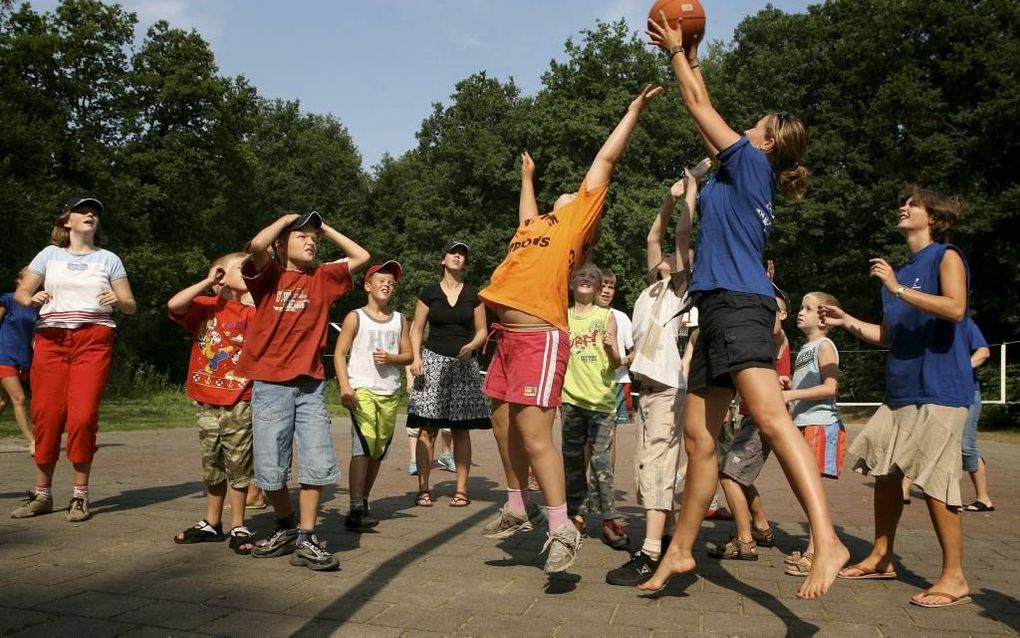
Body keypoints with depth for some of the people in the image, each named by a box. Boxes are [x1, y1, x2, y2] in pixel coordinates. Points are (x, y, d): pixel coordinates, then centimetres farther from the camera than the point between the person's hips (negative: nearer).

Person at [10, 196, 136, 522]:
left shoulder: (108, 259, 12)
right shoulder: (50, 254, 14)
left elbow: (131, 306, 8)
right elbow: (20, 292, 11)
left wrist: (117, 301, -15)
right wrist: (32, 299, -12)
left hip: (93, 340, -1)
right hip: (51, 340, 1)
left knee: (83, 416, -10)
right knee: (46, 415, -1)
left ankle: (80, 495, 3)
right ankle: (42, 494, 13)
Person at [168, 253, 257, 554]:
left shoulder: (251, 313, 2)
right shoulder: (205, 306, 0)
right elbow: (174, 305, -17)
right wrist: (207, 282, -13)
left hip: (239, 403, -1)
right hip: (206, 402, 1)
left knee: (238, 466, 3)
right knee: (212, 466, 14)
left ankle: (238, 528, 14)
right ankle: (211, 523, 29)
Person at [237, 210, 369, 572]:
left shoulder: (322, 278, 12)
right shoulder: (269, 275, 3)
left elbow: (361, 256, 14)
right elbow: (257, 245, -17)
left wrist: (326, 229, 14)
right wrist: (286, 219, -1)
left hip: (311, 384, 3)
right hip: (270, 385, -2)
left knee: (319, 464, -5)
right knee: (270, 470, 2)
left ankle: (305, 540, 5)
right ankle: (286, 529, 25)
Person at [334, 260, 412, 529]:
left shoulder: (399, 320, 14)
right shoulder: (355, 317, 2)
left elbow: (408, 355, 14)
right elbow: (339, 353, -1)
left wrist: (391, 358, -8)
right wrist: (345, 386, -13)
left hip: (390, 391, 5)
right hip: (362, 388, -5)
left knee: (379, 449, 7)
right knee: (363, 445, -17)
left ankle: (363, 502, 20)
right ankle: (356, 510, -19)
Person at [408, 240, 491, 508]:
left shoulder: (473, 294, 11)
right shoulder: (429, 293, 8)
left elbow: (482, 331, 11)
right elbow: (417, 330, 8)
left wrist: (471, 346, -10)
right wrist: (416, 358, -7)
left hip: (463, 364, 1)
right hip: (434, 360, -1)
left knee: (461, 430, 2)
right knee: (428, 428, -6)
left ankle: (461, 490, 6)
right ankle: (423, 489, -3)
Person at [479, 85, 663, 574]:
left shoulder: (578, 219, 6)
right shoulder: (534, 227, 24)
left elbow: (606, 159, 8)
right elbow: (528, 210, 49)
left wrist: (634, 109, 13)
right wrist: (527, 175, 61)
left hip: (540, 339, -8)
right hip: (507, 338, 8)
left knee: (534, 435, -12)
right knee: (504, 430, 14)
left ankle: (562, 529, -2)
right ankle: (518, 507, 29)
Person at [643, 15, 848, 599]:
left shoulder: (751, 163, 3)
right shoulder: (743, 174, 24)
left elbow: (700, 107, 10)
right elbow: (705, 116, 35)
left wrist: (676, 51, 23)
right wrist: (690, 61, 41)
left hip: (739, 304, -9)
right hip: (719, 309, 10)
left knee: (769, 414, -26)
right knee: (699, 434, 8)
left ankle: (827, 540, -33)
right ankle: (681, 551, 14)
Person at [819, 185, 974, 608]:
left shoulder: (946, 256, -1)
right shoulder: (900, 270, 20)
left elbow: (955, 308, -20)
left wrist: (898, 288, -20)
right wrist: (848, 322, 11)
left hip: (939, 389, -8)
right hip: (900, 389, 8)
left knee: (932, 481, -8)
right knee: (885, 471, 10)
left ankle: (954, 578, 3)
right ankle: (881, 558, 22)